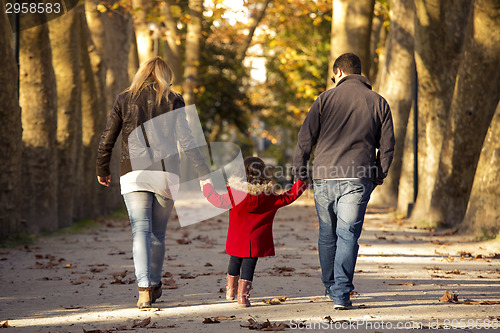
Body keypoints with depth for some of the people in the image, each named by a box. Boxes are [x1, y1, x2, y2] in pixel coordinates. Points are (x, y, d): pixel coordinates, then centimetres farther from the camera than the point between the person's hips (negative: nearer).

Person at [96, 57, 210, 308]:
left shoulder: (124, 100, 7)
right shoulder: (173, 101, 4)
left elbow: (107, 139, 7)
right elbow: (187, 141, -2)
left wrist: (102, 169, 20)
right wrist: (205, 173, 2)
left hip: (133, 175, 0)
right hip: (166, 174, 0)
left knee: (140, 231, -7)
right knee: (158, 233, 13)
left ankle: (144, 288, -22)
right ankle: (155, 286, 24)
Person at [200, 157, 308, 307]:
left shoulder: (234, 194, -9)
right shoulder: (269, 197, -6)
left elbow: (218, 200, 1)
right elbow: (288, 197, 6)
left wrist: (207, 187, 17)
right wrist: (302, 183, 20)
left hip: (237, 239, 1)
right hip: (255, 242, -1)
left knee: (235, 261, 20)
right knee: (249, 265, 2)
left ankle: (230, 290, 33)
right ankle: (242, 295, -5)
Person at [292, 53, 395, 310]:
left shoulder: (325, 99, 5)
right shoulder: (378, 103, 9)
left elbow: (305, 138, 2)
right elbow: (387, 146, 9)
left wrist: (299, 170, 10)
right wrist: (379, 176, 20)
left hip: (324, 176, 1)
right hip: (357, 179, -1)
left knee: (327, 234, 16)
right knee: (348, 235, -2)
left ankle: (330, 286, 29)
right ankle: (342, 294, -11)